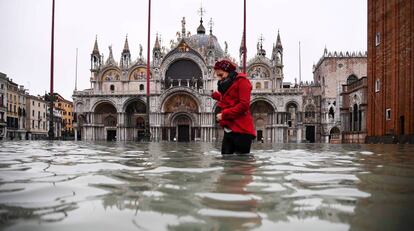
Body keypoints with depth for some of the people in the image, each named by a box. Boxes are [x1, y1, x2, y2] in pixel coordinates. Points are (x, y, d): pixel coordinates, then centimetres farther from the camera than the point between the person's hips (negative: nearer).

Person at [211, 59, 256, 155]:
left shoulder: (241, 81, -3)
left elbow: (244, 105, -14)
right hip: (229, 130, 8)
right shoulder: (226, 85, 23)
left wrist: (224, 114, -13)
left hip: (241, 130, -8)